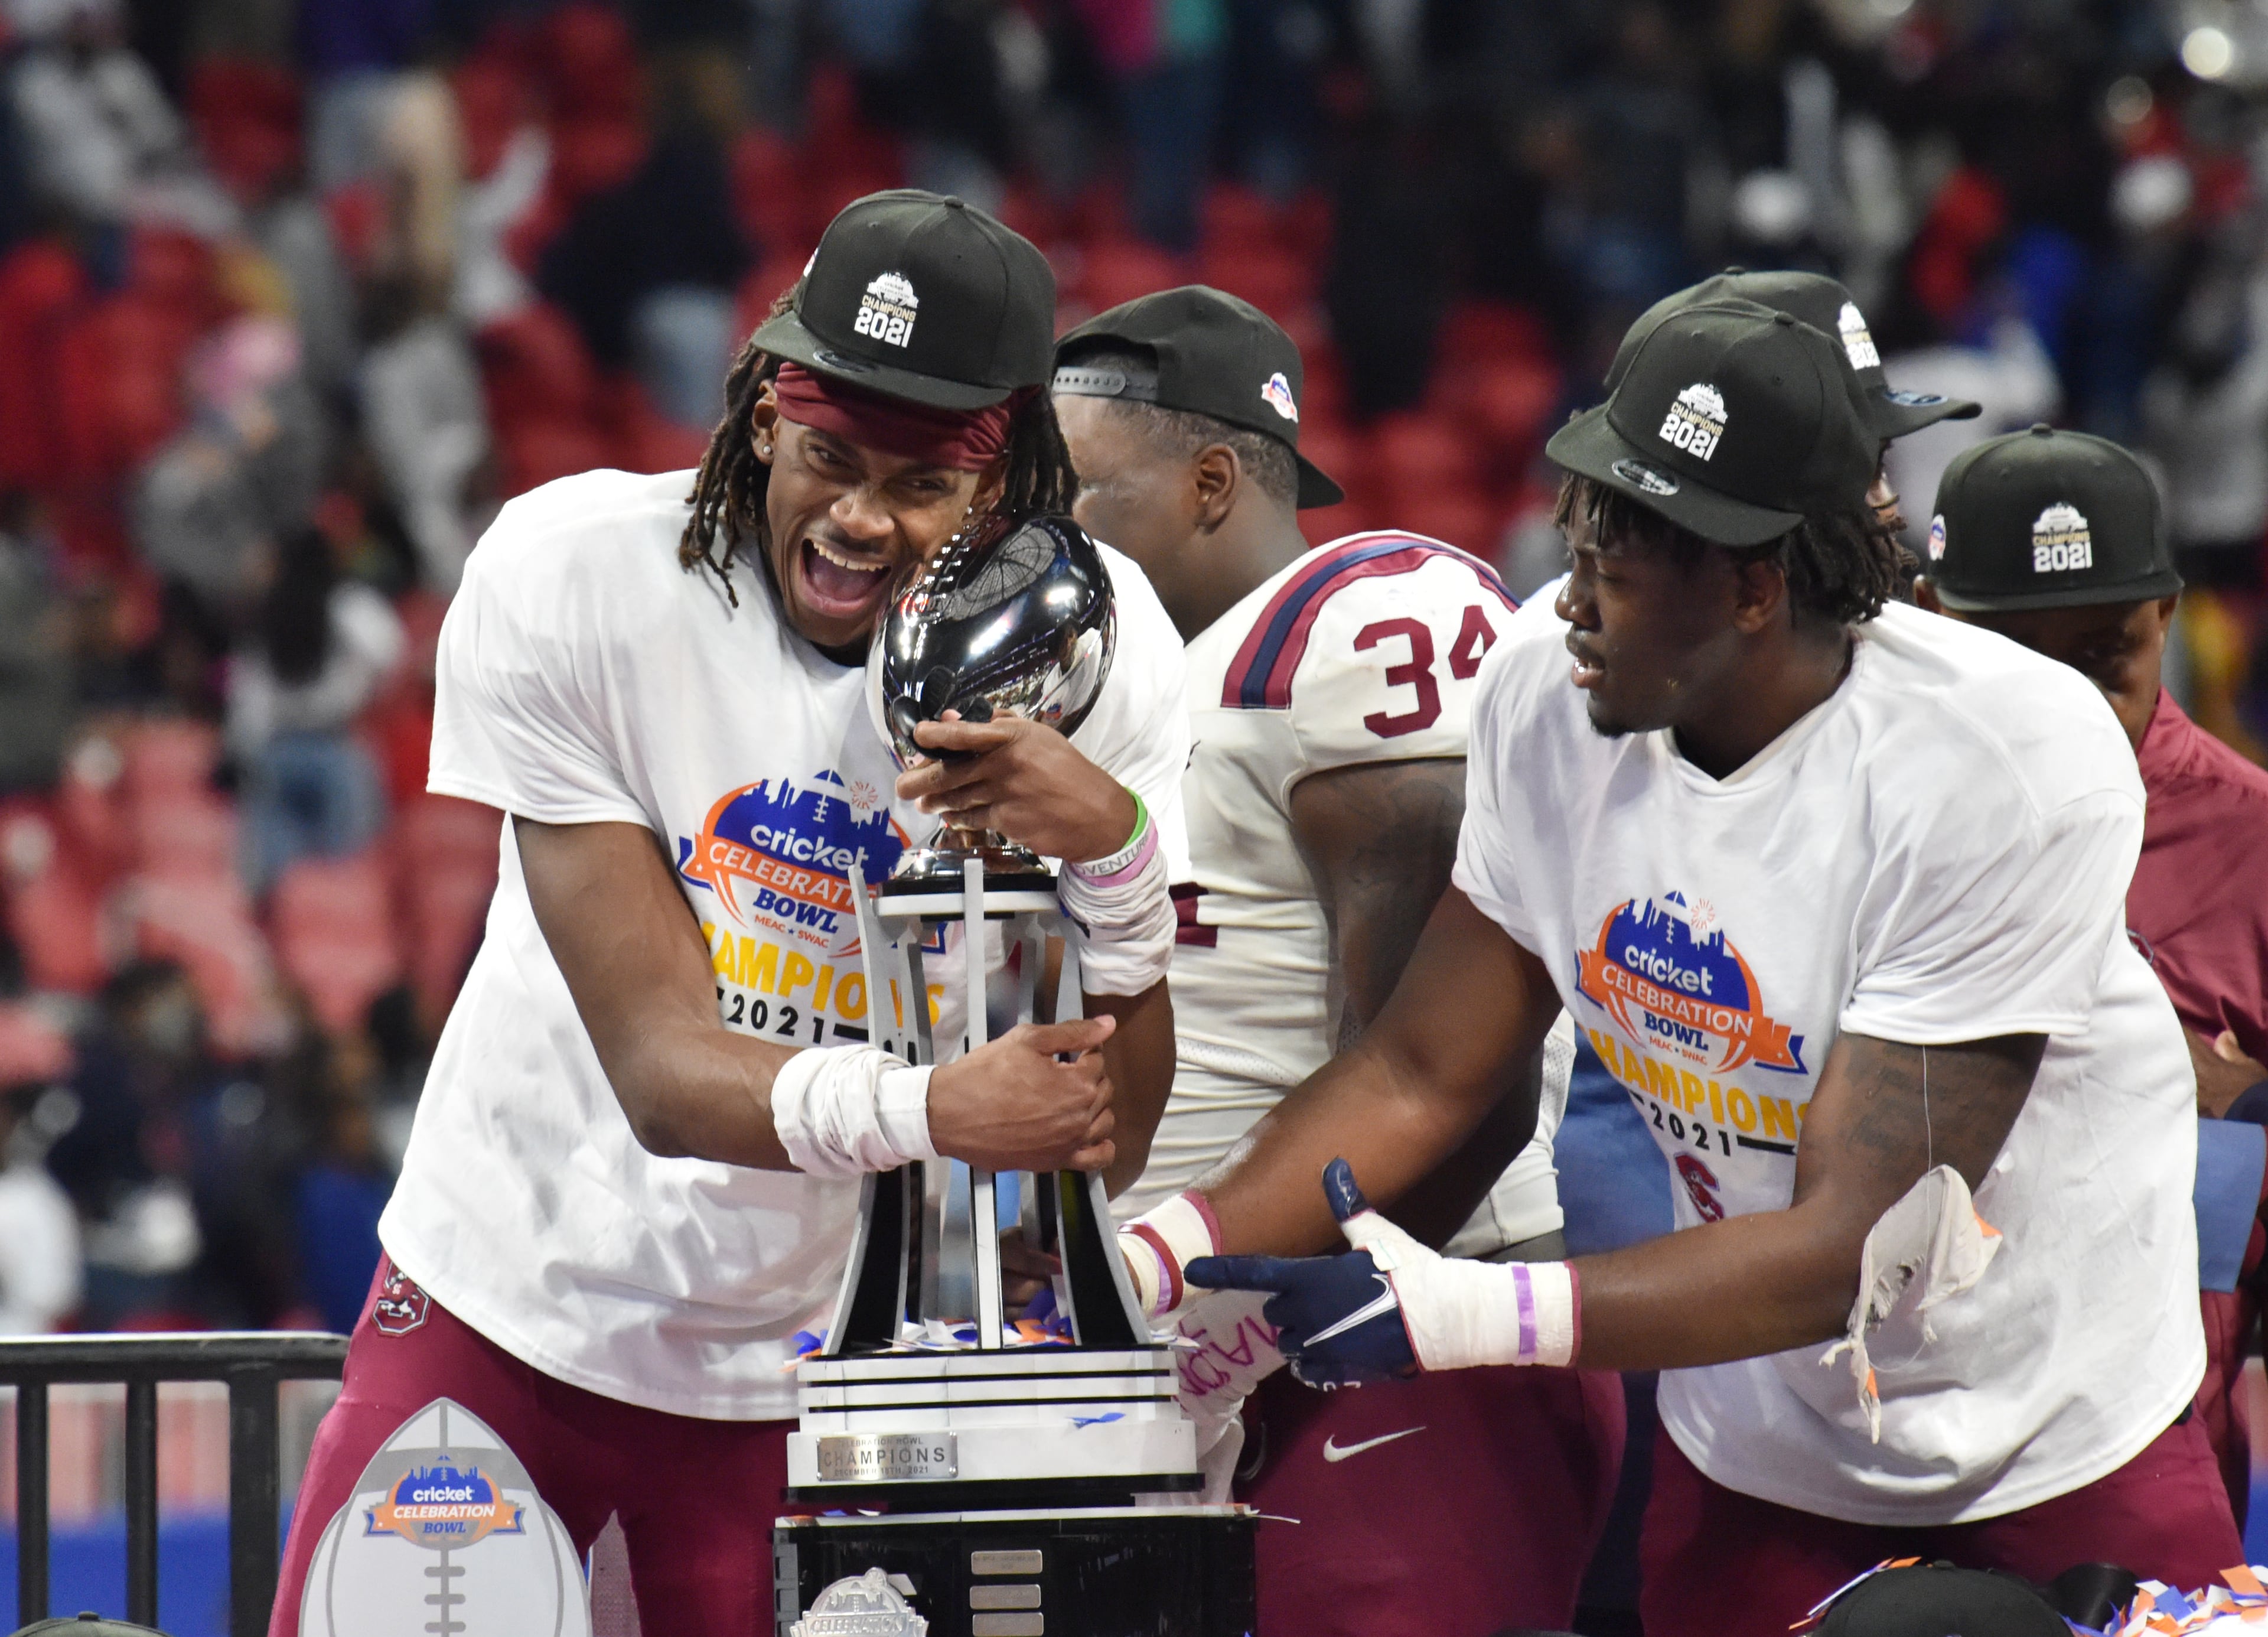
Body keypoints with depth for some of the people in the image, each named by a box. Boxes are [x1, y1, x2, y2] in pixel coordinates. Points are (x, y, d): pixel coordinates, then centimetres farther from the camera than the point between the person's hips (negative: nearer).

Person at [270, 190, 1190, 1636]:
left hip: (809, 1360, 1)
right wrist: (925, 1110, -44)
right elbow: (662, 1072, -25)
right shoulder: (566, 578, -19)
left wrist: (1115, 855, -31)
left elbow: (1103, 1137, -13)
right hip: (511, 1300, -1)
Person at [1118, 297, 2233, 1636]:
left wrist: (1458, 1312, -36)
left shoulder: (2010, 763, -27)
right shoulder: (1549, 705, -10)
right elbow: (1422, 1076, -1)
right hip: (1755, 1464, 4)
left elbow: (1852, 1248, -28)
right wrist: (1152, 1262, -15)